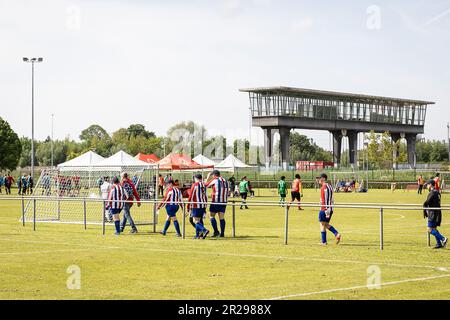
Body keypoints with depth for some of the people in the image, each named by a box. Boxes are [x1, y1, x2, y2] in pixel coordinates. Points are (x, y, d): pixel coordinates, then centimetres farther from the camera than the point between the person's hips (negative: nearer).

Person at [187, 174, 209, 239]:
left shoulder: (195, 185, -7)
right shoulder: (204, 185, 11)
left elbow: (191, 197, -8)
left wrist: (188, 207, -2)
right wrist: (205, 207, 23)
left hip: (196, 206, -6)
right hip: (203, 206, 7)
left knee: (196, 221, -6)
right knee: (199, 220, 13)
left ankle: (205, 230, -25)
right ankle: (197, 235, 16)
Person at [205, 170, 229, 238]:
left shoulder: (214, 180, -6)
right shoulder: (225, 181, 11)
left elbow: (206, 185, 8)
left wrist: (208, 177, 19)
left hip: (215, 201, -5)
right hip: (224, 201, 5)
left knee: (211, 216, 3)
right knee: (221, 217, 7)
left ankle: (216, 231, -8)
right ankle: (222, 233, 2)